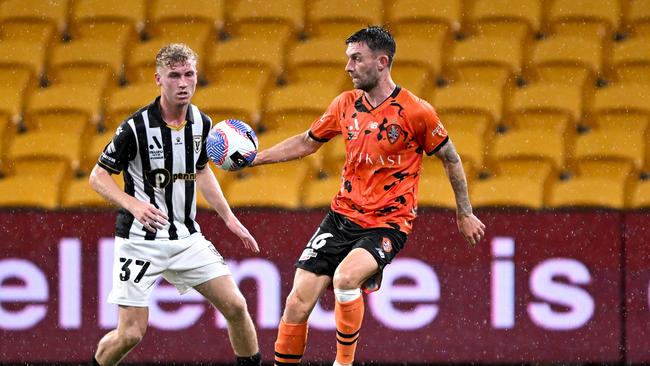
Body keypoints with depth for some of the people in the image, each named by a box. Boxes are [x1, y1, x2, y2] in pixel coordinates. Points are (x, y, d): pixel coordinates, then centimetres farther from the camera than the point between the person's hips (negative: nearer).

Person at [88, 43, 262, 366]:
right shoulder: (136, 127, -17)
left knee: (235, 306, -3)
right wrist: (134, 205, -25)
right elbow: (98, 176, -9)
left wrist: (230, 219, 17)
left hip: (187, 236, 5)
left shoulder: (201, 123, 1)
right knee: (130, 334, -7)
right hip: (140, 239, -5)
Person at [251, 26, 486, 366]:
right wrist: (255, 157, 13)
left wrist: (464, 214, 8)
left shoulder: (416, 112, -11)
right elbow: (307, 142, 19)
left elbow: (450, 159, 2)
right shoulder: (346, 104, 4)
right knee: (297, 304, -5)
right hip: (343, 216, 5)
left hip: (388, 224, -5)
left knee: (345, 278, -33)